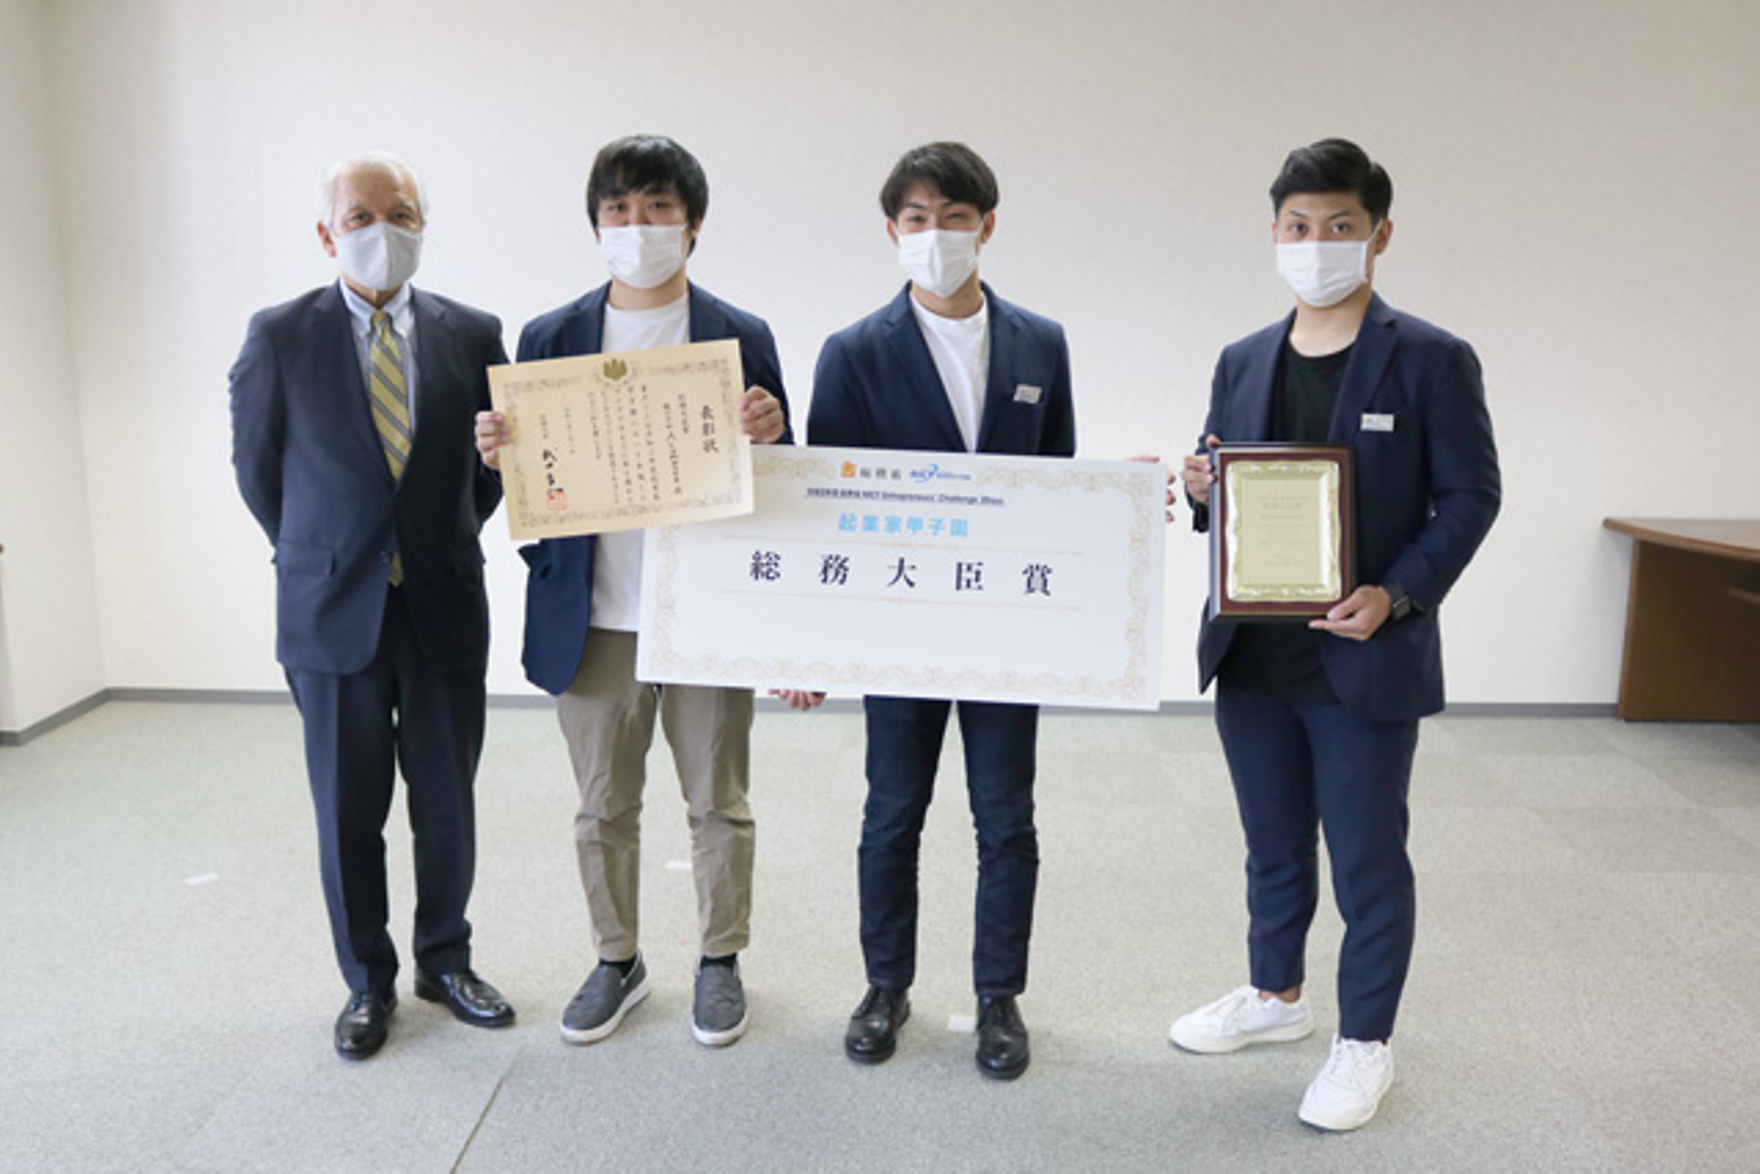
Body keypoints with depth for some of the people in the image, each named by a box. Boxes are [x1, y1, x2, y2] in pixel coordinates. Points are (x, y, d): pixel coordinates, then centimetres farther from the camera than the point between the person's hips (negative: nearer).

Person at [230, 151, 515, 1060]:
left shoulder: (472, 335, 0)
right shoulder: (279, 338, -3)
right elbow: (257, 467, 8)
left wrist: (444, 543, 11)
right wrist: (315, 555, 13)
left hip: (444, 608, 1)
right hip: (332, 612, -1)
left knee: (448, 804, 10)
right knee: (348, 812, 9)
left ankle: (445, 960, 30)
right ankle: (367, 981, 27)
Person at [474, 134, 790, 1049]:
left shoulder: (741, 338, 1)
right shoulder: (549, 338, 5)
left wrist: (765, 436, -21)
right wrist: (498, 452, -16)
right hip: (593, 619, 2)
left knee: (718, 804, 11)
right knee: (603, 808, 14)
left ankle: (720, 961, 31)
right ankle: (617, 960, 34)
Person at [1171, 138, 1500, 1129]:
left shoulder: (1432, 360, -6)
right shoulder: (1242, 363, 9)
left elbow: (1471, 495, -7)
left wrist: (1398, 594, -19)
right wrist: (1202, 493, -10)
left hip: (1366, 658, -5)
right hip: (1252, 651, 5)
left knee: (1368, 858, 7)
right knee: (1274, 845, 19)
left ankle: (1367, 1043, 24)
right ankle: (1277, 994, 39)